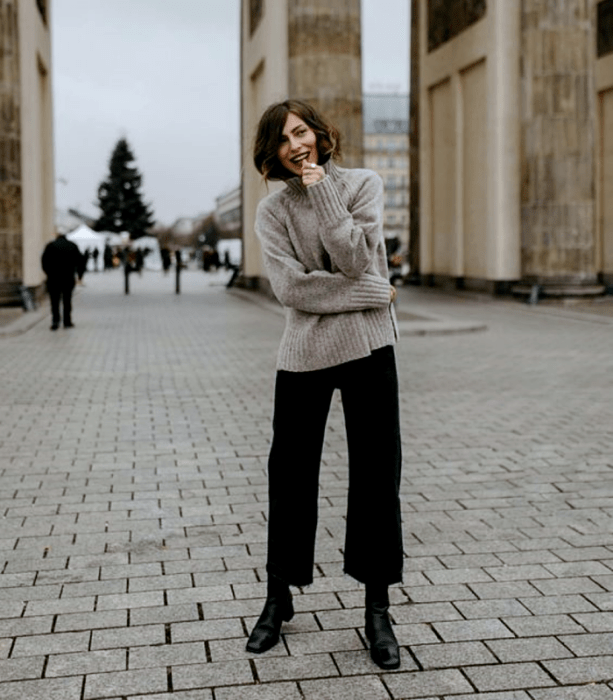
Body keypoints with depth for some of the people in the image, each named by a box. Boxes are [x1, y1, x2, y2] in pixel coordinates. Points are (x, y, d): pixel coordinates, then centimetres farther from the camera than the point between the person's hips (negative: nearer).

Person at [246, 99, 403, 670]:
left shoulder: (362, 184, 3)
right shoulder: (272, 210, 2)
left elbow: (354, 260, -11)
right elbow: (291, 287, -11)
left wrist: (323, 192, -12)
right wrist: (372, 293, -12)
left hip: (367, 347, 0)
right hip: (303, 352, 0)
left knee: (376, 476, 2)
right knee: (290, 476, 7)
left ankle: (377, 609, 15)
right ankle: (278, 598, 25)